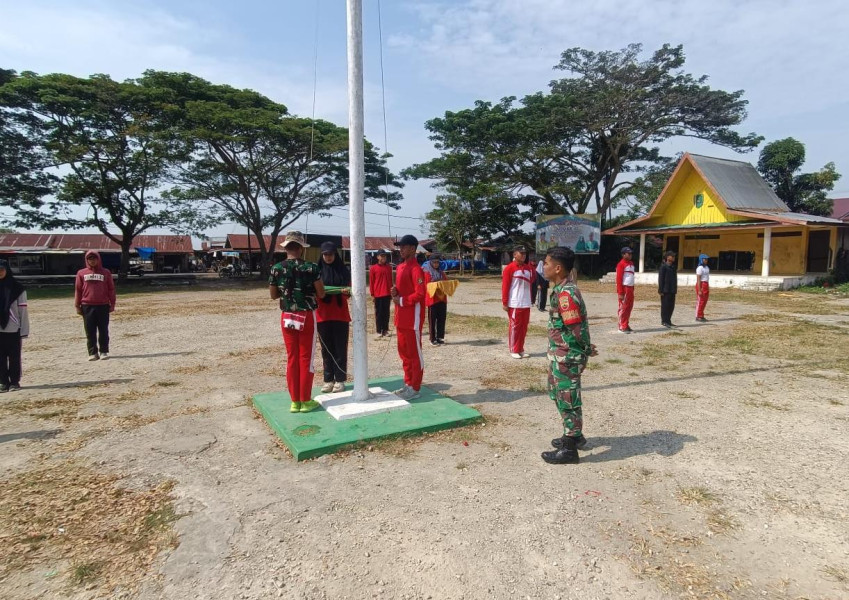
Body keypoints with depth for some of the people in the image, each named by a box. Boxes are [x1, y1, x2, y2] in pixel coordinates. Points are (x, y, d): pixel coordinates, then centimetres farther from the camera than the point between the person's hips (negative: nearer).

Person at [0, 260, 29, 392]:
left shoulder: (17, 288, -3)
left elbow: (23, 310, -4)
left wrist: (24, 330, -7)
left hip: (13, 329, -2)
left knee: (14, 356, 5)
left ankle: (15, 381, 15)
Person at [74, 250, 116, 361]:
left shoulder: (106, 272, 7)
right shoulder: (81, 273, 8)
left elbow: (111, 289, 7)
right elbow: (78, 290, 8)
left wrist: (112, 304, 2)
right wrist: (77, 306, 4)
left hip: (103, 306, -1)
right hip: (87, 306, 1)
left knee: (103, 331, 3)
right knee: (90, 332, 4)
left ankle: (104, 352, 10)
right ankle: (92, 353, 10)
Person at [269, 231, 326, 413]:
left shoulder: (276, 269, -1)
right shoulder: (311, 267, -12)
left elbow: (273, 295, 7)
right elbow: (321, 294, -7)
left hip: (286, 318, 3)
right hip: (306, 317, -3)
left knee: (292, 359, 11)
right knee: (306, 359, 6)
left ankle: (295, 401, 17)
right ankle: (306, 400, 13)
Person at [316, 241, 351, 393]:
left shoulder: (343, 271, 3)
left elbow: (349, 293, 3)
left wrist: (346, 292, -19)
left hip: (340, 314, -1)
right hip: (323, 315, 1)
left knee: (340, 348, 2)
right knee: (326, 348, 6)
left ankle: (340, 380, 9)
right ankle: (328, 379, 15)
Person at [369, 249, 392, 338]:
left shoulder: (389, 267, 7)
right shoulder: (373, 268, -1)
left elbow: (390, 280, 12)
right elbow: (371, 282, 0)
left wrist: (391, 292, 9)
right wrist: (372, 294, -3)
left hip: (387, 294, 3)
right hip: (378, 294, -3)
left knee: (386, 312, 7)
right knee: (379, 313, 2)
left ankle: (385, 330, 14)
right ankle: (379, 331, 6)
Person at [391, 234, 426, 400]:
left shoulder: (415, 268, -15)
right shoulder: (400, 267, 15)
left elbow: (420, 294, -21)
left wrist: (402, 300, -16)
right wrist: (395, 292, 3)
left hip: (413, 318, -10)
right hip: (401, 317, 10)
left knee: (414, 353, -1)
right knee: (403, 352, 16)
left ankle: (415, 389, 8)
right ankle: (408, 384, 27)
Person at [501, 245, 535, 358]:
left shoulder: (529, 268, 10)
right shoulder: (509, 268, -9)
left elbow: (532, 280, 25)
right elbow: (505, 286, -11)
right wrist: (504, 303, -14)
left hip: (526, 304, 6)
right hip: (514, 304, -6)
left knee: (524, 327, 11)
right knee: (514, 326, 1)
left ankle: (521, 349, 21)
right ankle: (514, 350, 10)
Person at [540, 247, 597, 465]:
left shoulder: (565, 293, -24)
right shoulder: (562, 289, 8)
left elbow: (577, 329, -24)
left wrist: (586, 350, -10)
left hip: (567, 357, -10)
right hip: (560, 355, 10)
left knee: (568, 400, 3)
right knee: (560, 395, 23)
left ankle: (569, 449, 17)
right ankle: (575, 435, 40)